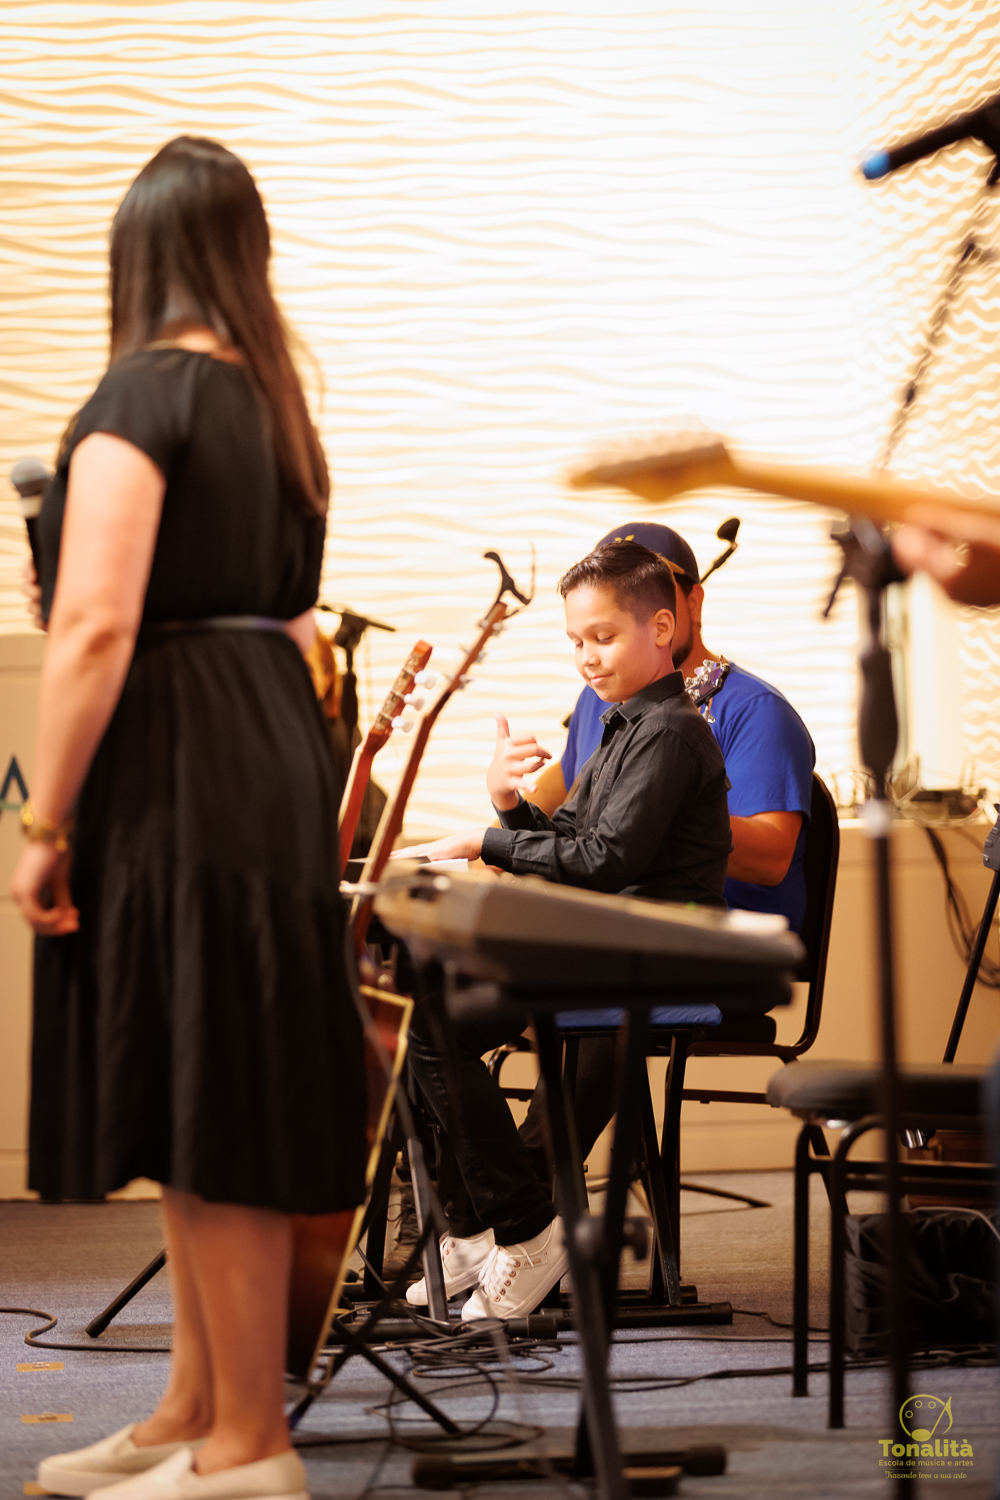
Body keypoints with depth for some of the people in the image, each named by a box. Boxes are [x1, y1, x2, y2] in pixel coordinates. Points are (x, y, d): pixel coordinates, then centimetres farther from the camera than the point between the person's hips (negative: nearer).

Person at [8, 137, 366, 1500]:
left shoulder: (142, 394, -12)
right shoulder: (274, 403, 14)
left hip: (170, 773, -9)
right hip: (274, 758, 9)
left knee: (208, 1119, -2)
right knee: (214, 1101, 15)